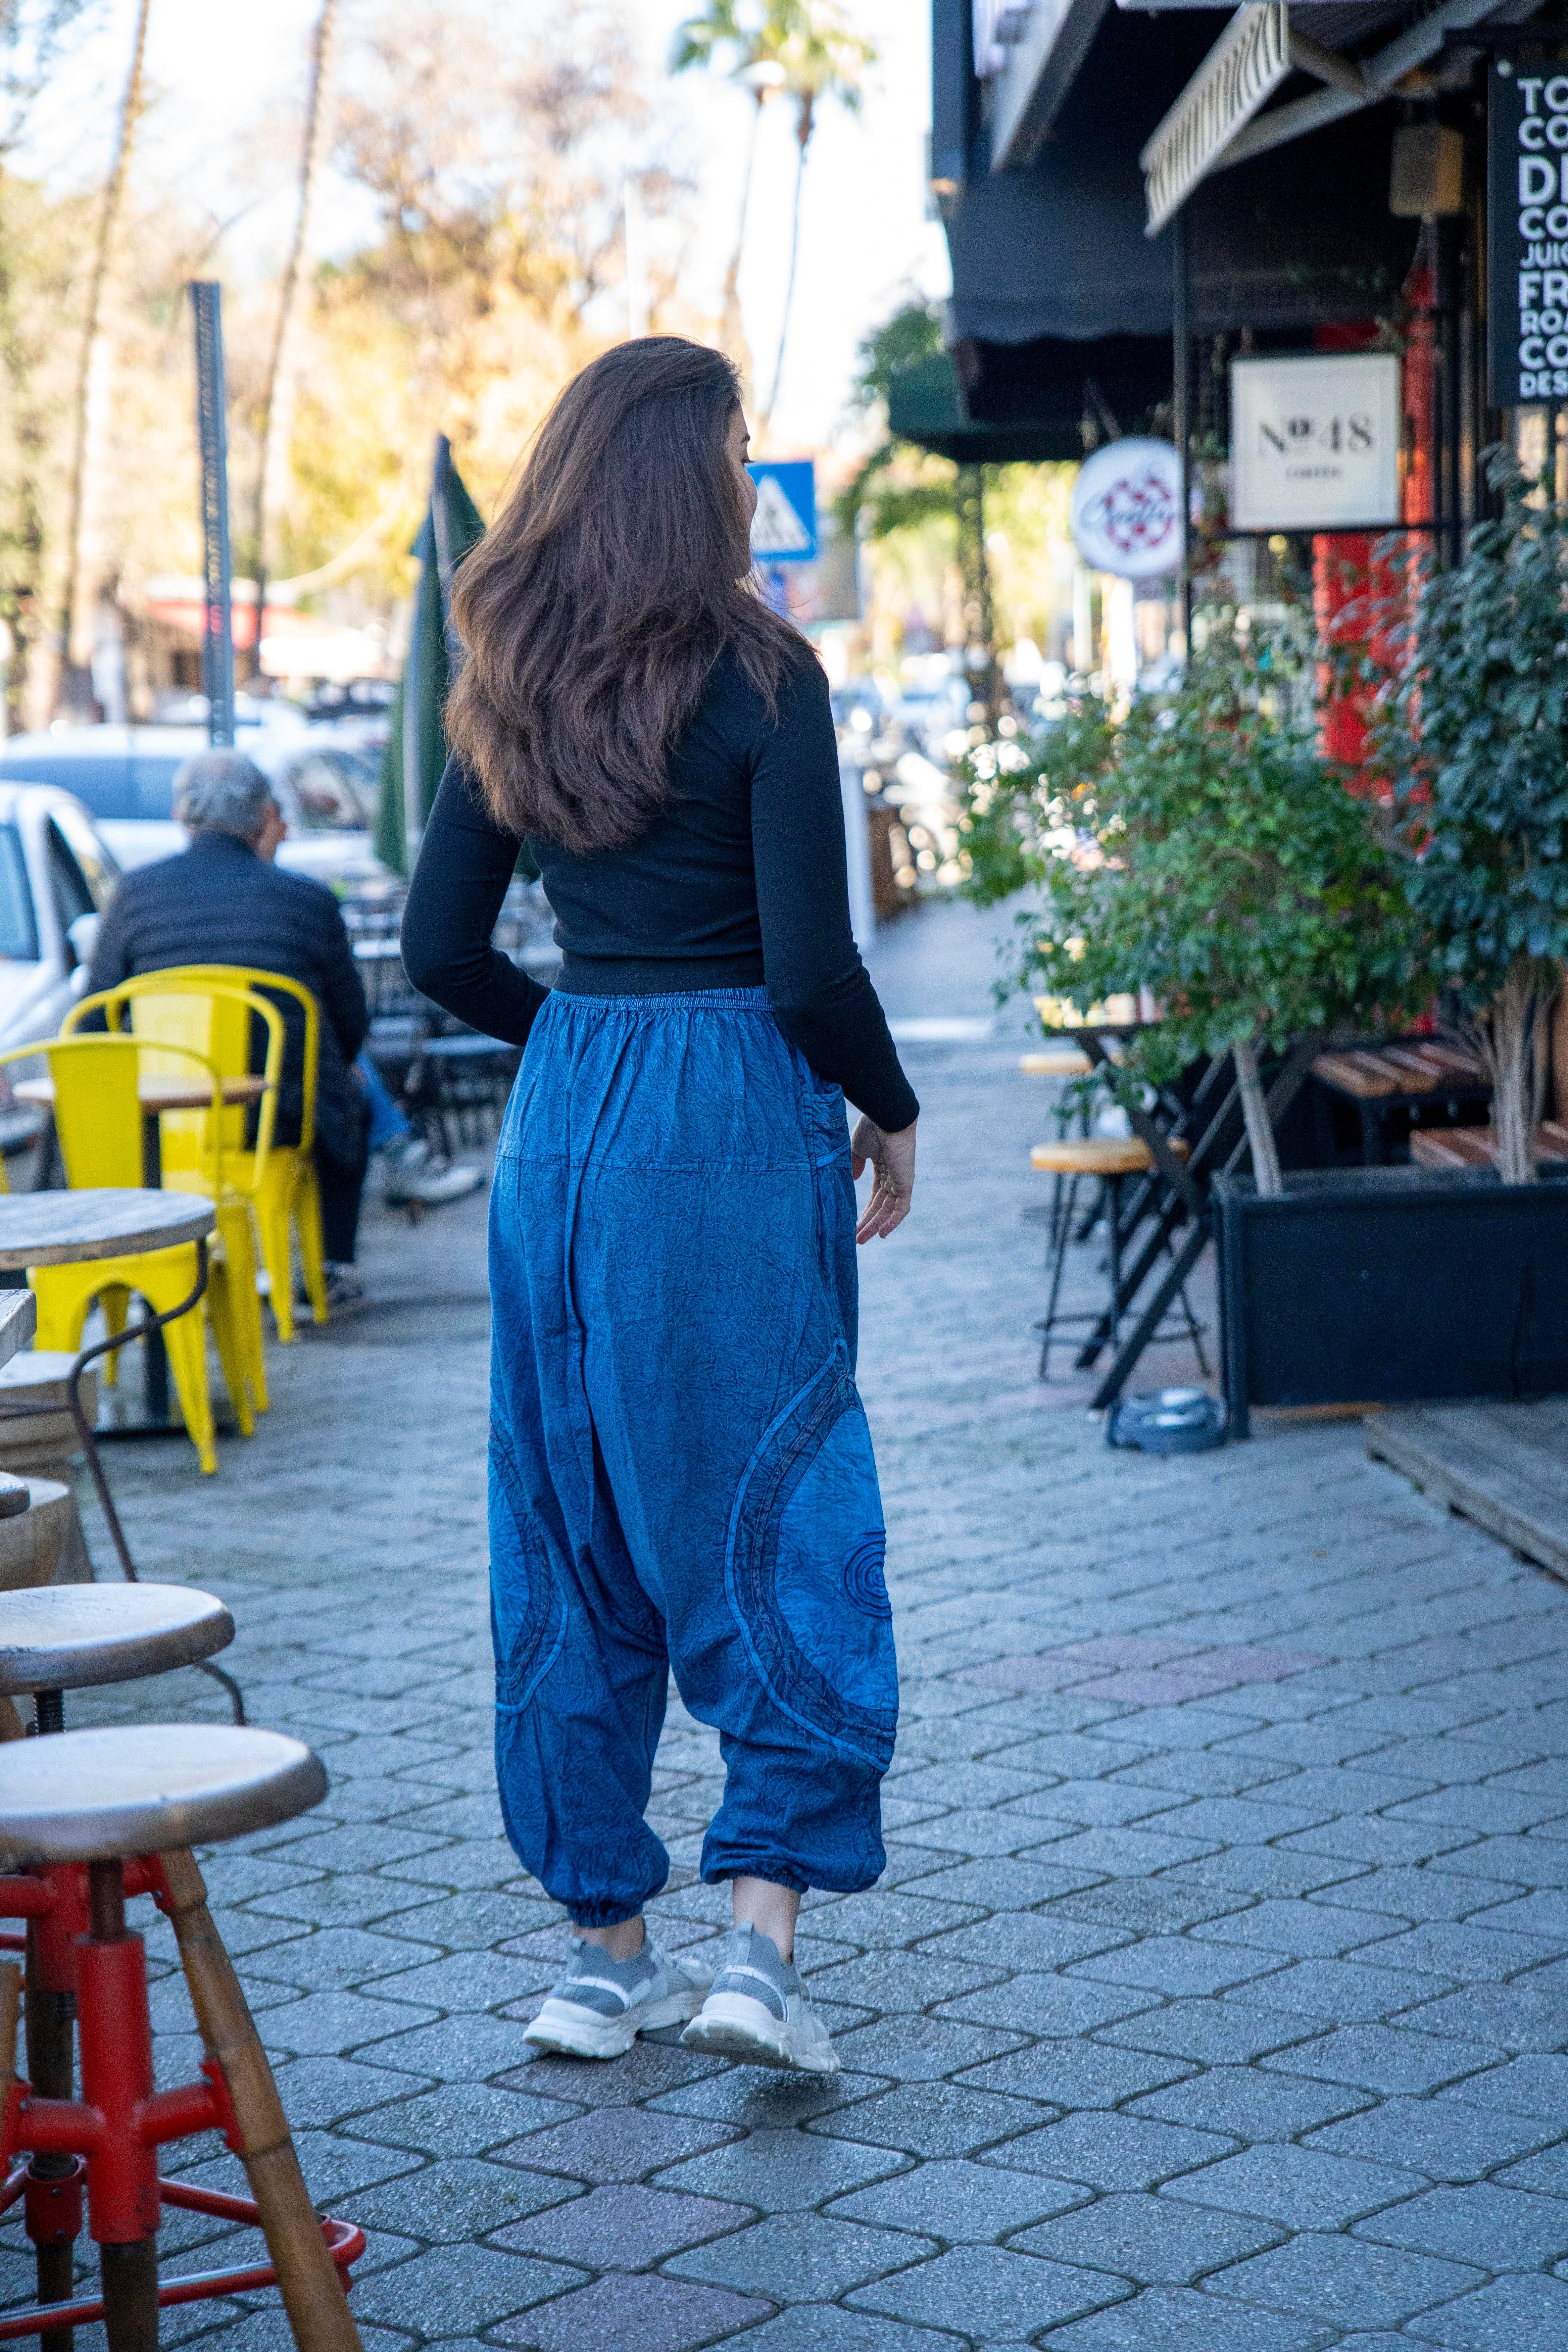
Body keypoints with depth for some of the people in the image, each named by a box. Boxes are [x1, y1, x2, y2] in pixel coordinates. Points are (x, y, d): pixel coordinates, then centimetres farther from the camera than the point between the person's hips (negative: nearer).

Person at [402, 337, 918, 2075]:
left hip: (561, 1128, 6)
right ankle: (758, 1939, -5)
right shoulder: (756, 677, -11)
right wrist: (887, 1111, 2)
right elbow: (812, 965, -14)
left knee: (574, 1532, 11)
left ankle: (604, 1948, 18)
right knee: (780, 1514, 2)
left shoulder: (511, 690, 6)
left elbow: (439, 950, 8)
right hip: (735, 1119, -5)